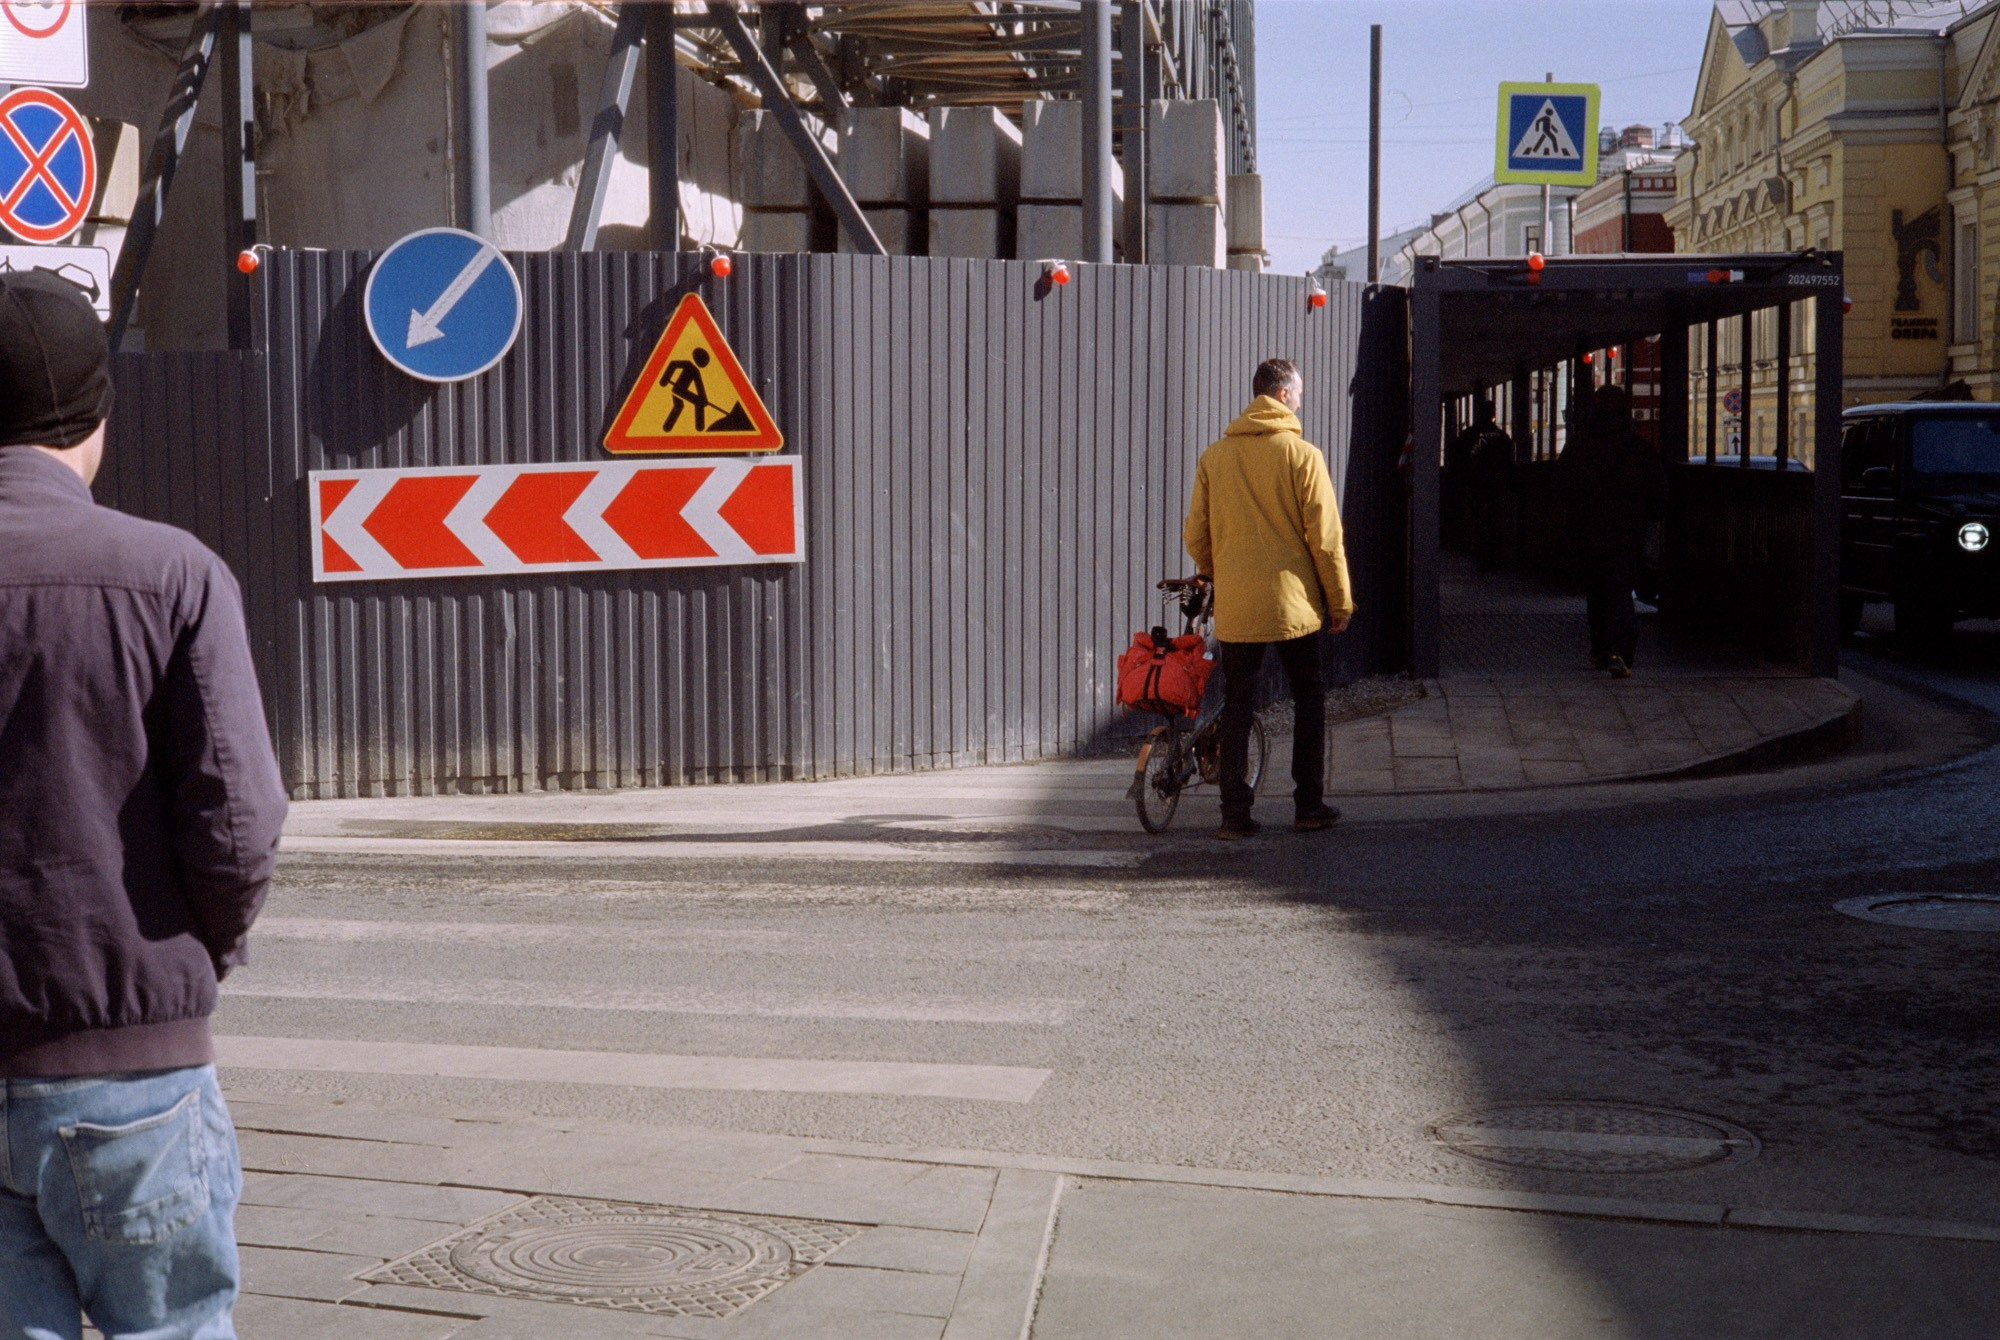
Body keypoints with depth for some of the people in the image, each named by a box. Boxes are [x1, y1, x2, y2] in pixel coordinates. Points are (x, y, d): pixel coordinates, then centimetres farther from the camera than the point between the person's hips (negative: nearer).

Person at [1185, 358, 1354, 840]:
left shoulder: (1214, 456, 3)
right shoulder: (1302, 455, -7)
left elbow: (1195, 536, 8)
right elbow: (1325, 537, -7)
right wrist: (1340, 600, 3)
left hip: (1233, 606, 3)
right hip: (1291, 602, -2)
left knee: (1237, 706, 9)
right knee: (1308, 699, 12)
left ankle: (1235, 811, 7)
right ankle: (1309, 804, 14)